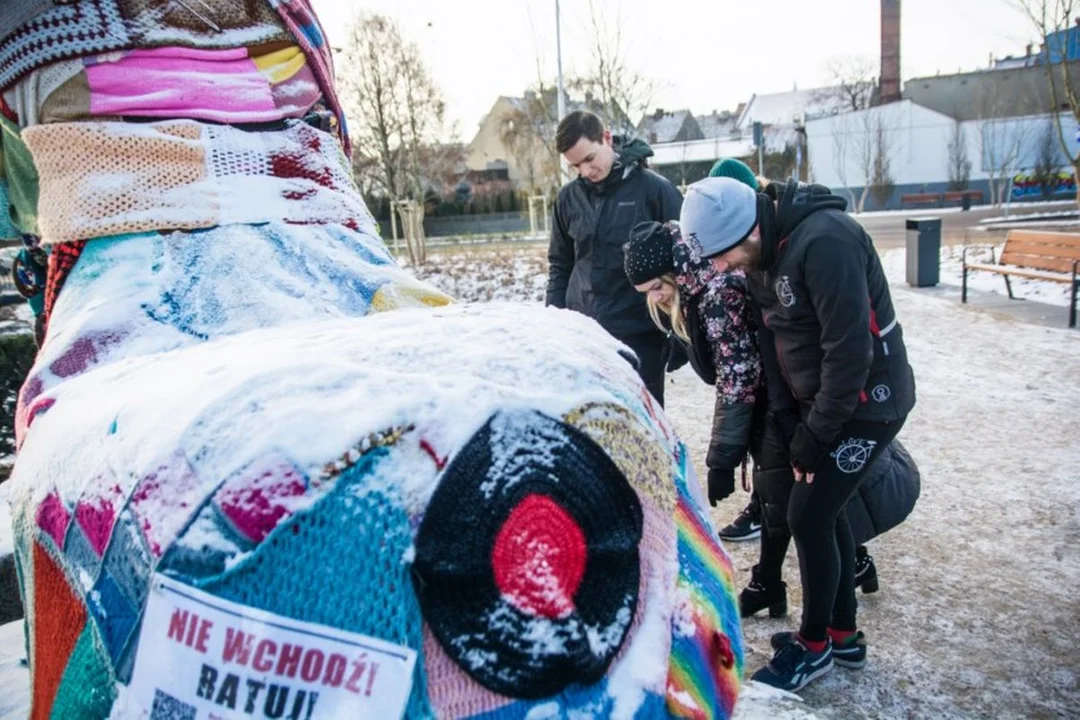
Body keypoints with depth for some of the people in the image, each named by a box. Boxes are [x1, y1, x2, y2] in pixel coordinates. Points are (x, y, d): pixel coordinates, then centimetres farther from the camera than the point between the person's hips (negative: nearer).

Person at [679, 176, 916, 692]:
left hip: (867, 402, -8)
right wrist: (787, 423, -2)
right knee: (824, 511, 14)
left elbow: (849, 350, -27)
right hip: (822, 402, 8)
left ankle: (815, 645, 17)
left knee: (808, 516, -4)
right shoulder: (761, 254, 0)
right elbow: (772, 341, 5)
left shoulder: (824, 242, -28)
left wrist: (816, 434, -17)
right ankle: (843, 635, 32)